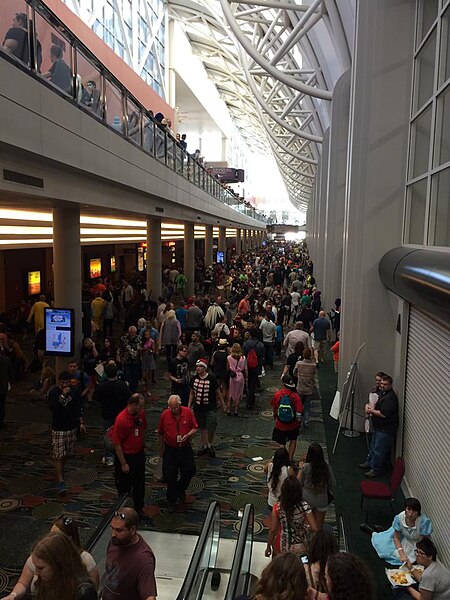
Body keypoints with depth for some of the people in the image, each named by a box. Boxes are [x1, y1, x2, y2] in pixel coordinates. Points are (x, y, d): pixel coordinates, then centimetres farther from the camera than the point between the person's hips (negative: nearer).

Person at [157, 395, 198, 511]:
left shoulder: (188, 412, -12)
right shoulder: (164, 414, -12)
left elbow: (195, 428, -2)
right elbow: (160, 434, 0)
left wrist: (188, 435, -22)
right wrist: (161, 450, 6)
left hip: (185, 448, 1)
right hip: (170, 450, -1)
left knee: (189, 471, 4)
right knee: (170, 476, 6)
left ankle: (180, 489, 36)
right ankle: (171, 501, 26)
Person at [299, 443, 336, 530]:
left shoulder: (306, 467, -21)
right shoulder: (327, 466, -15)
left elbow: (299, 484, -7)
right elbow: (333, 484, -3)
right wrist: (330, 496, 14)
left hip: (307, 499, -1)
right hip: (322, 500, 2)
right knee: (319, 526, 17)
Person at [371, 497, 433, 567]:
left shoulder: (424, 522, -38)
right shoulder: (399, 518, -30)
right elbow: (396, 538, -16)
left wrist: (411, 561, -36)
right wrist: (402, 554, -32)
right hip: (403, 537, 2)